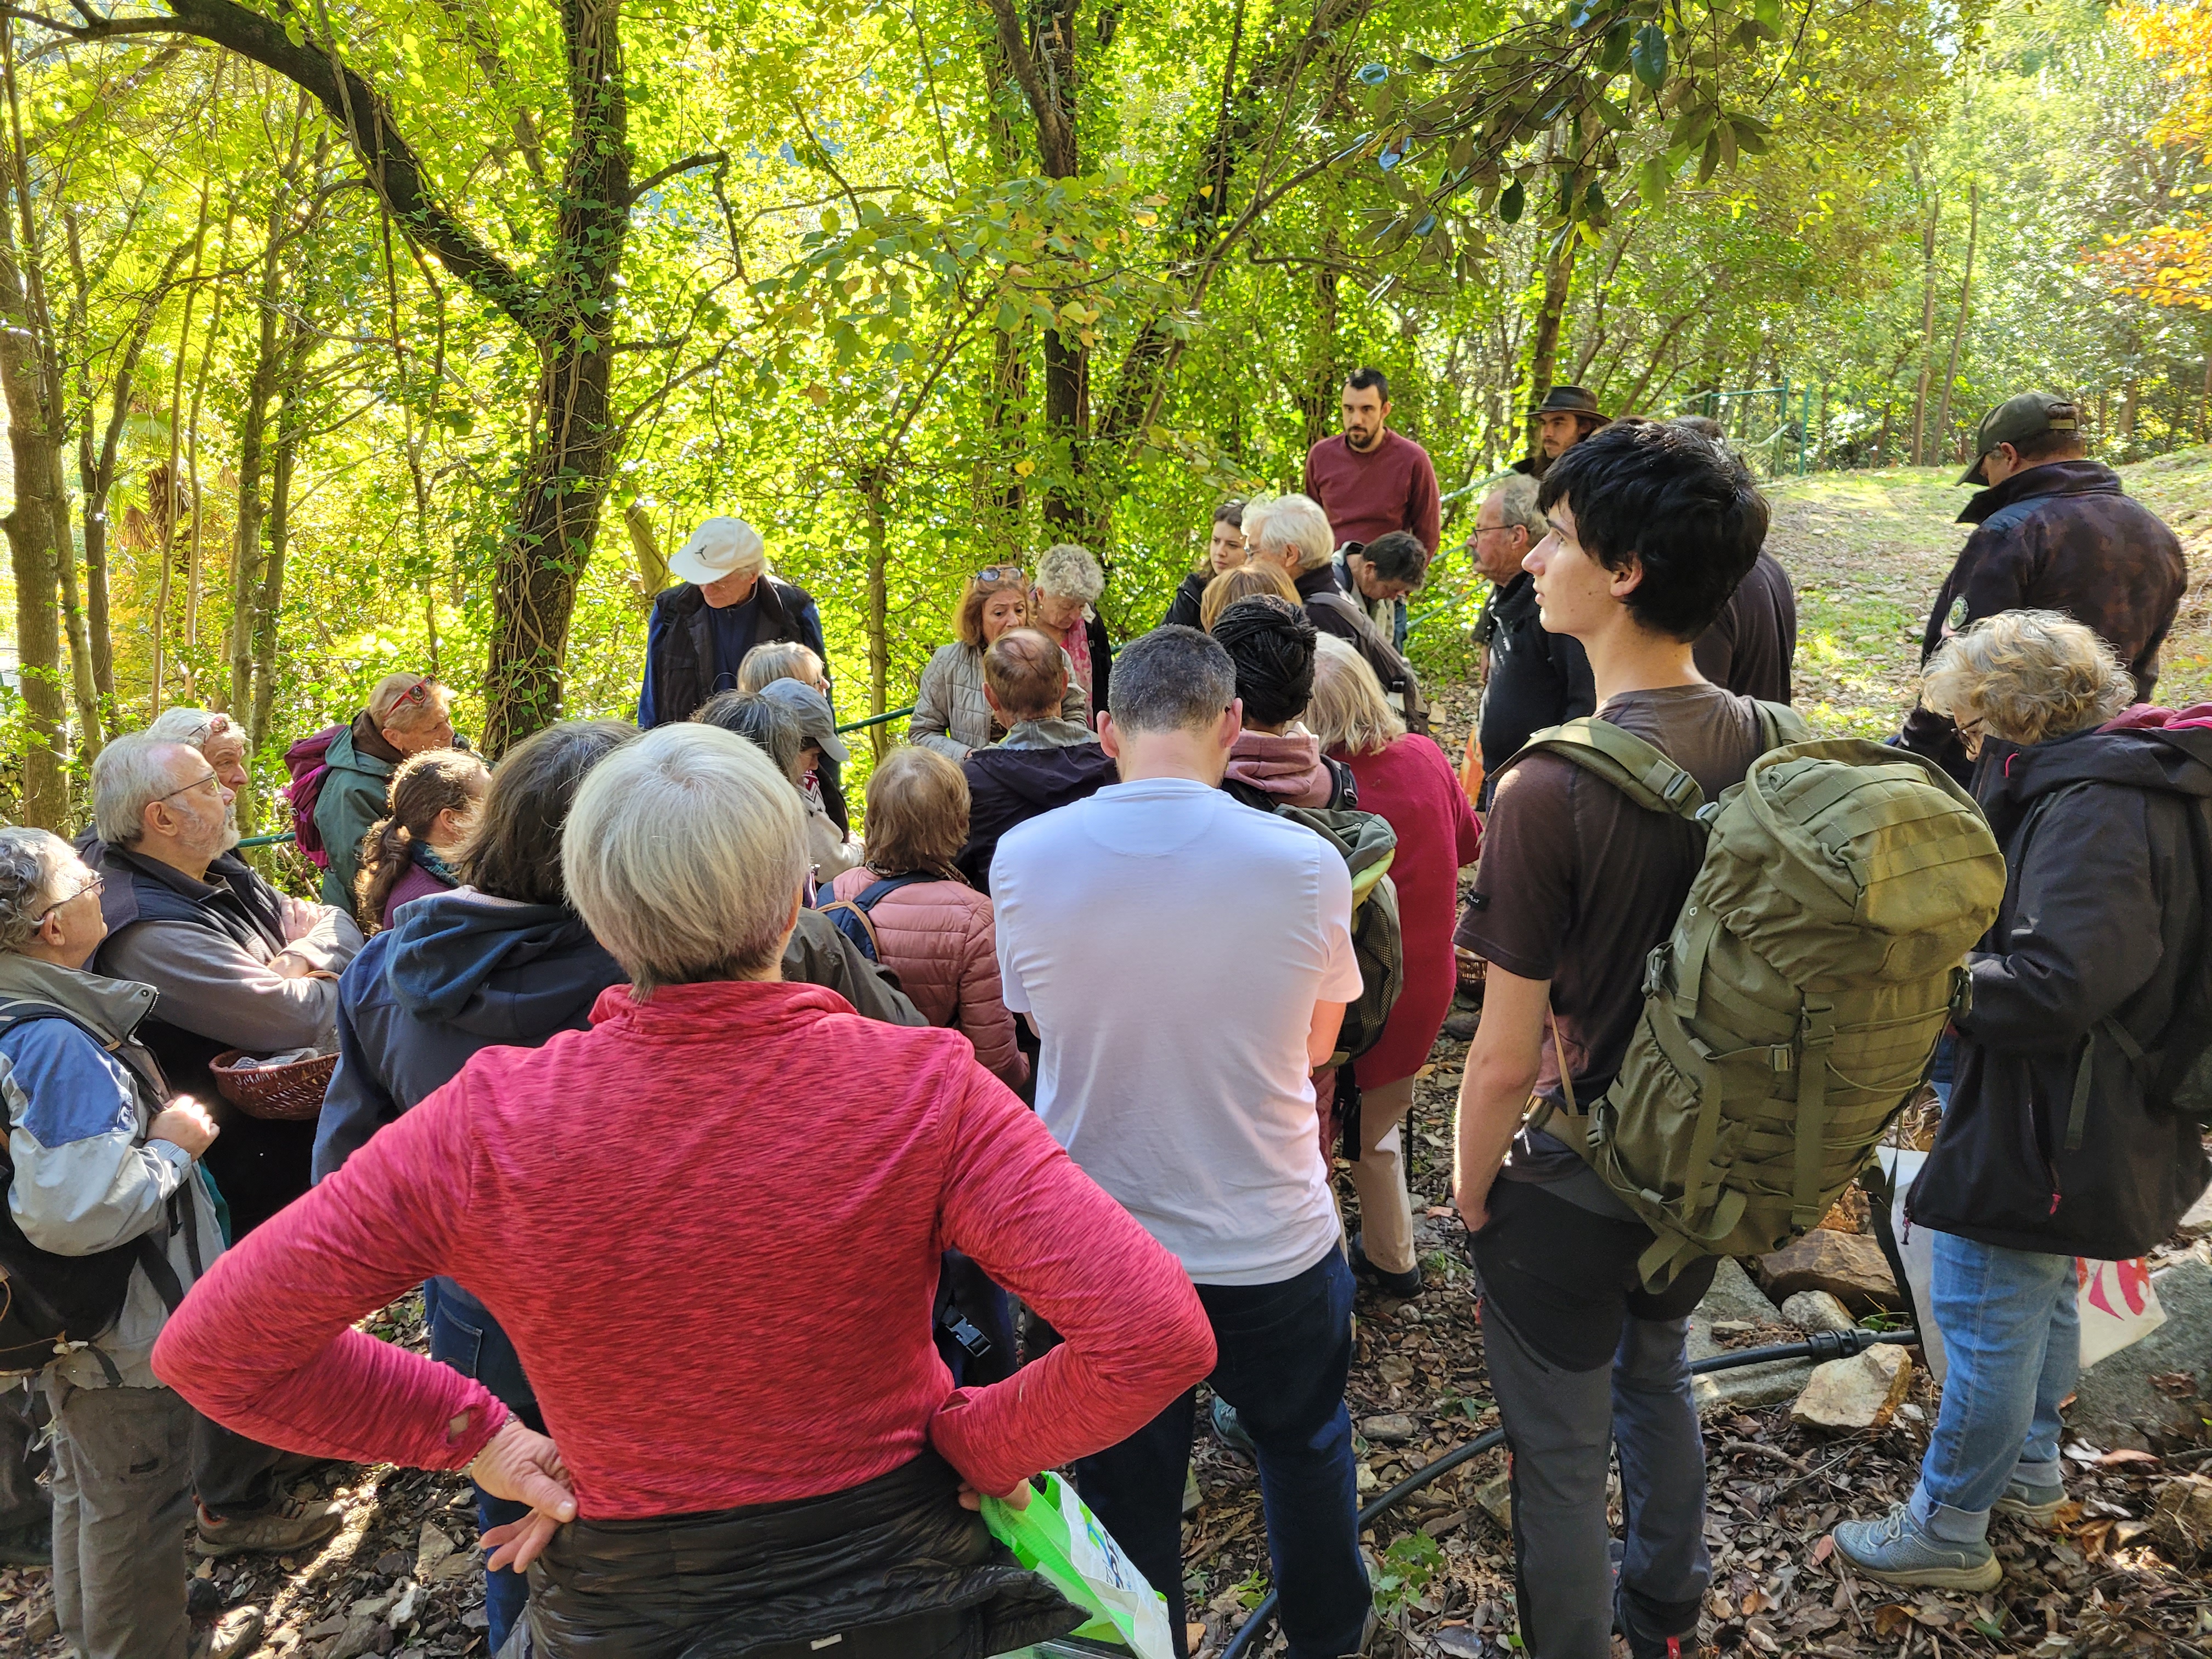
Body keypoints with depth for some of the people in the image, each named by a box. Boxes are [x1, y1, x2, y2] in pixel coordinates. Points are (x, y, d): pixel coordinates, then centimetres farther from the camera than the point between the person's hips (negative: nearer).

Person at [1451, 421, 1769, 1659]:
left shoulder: (1554, 787, -30)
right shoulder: (1759, 745, -10)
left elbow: (1503, 1059, -24)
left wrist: (1470, 1187, -6)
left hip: (1577, 1183, -7)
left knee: (1561, 1457, 14)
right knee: (1659, 1378, 31)